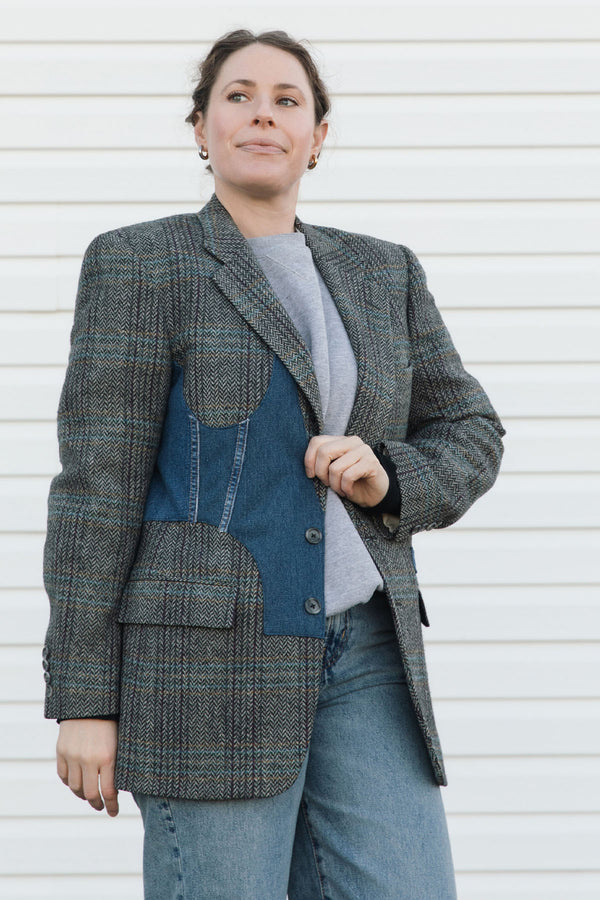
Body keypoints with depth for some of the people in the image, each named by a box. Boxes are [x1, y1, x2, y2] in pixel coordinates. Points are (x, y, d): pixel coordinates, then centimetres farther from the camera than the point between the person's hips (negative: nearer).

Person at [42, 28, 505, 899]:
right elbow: (98, 484, -5)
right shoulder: (139, 266, -1)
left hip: (361, 656, 5)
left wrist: (387, 479, -7)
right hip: (210, 659, -5)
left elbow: (469, 436, 17)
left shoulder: (382, 273, 14)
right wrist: (83, 697, -9)